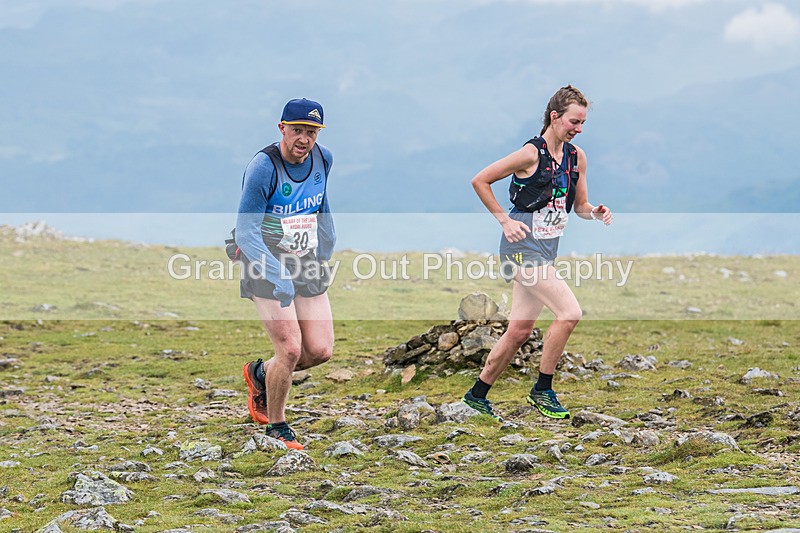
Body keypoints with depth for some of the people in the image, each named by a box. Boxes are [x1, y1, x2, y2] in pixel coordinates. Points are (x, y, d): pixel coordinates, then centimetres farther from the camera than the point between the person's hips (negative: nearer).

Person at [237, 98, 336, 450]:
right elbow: (246, 233, -22)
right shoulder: (263, 168, -20)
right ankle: (276, 426, 11)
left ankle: (261, 373, 30)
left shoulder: (323, 159, -1)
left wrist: (327, 247, 24)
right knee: (290, 351, -11)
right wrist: (277, 275, -34)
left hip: (307, 264, 6)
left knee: (320, 351, 1)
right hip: (267, 266, -6)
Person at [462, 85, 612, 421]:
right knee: (569, 312, -16)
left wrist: (596, 213, -5)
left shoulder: (576, 157, 8)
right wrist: (505, 220, -10)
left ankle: (477, 393, 23)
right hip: (523, 245, -8)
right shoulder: (531, 154, -14)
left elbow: (580, 205, 17)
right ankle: (542, 390, -4)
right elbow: (479, 181, -9)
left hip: (546, 250, 8)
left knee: (520, 331, 10)